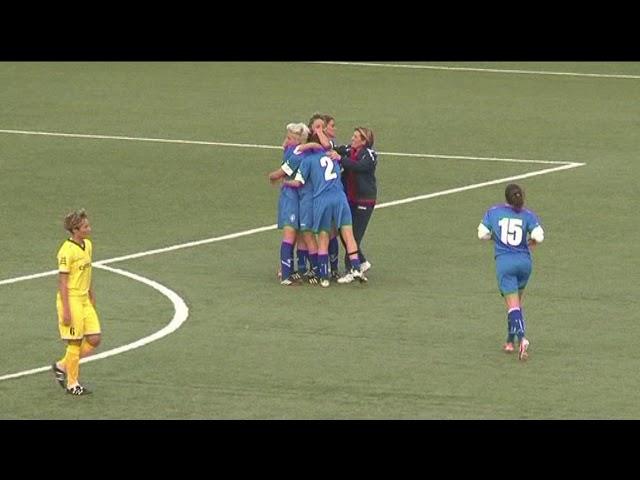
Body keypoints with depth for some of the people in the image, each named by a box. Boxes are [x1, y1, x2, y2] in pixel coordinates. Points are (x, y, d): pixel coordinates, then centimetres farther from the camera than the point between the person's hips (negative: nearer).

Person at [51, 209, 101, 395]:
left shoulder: (88, 245, 8)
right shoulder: (67, 251, -18)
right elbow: (63, 282, -17)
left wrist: (92, 298, 22)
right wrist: (66, 310, -18)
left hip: (84, 299, 8)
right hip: (71, 300, -8)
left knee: (94, 339, 6)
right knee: (75, 343, 0)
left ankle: (62, 366, 22)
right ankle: (72, 384, 13)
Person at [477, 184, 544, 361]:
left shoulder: (493, 212, 1)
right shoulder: (528, 215, 0)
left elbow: (482, 234, 0)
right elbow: (538, 236, -13)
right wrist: (532, 243, 10)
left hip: (504, 261, -2)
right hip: (524, 261, 2)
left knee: (513, 305, -7)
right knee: (516, 301, 21)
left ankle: (522, 338, -28)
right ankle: (510, 341, 26)